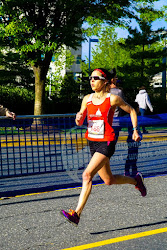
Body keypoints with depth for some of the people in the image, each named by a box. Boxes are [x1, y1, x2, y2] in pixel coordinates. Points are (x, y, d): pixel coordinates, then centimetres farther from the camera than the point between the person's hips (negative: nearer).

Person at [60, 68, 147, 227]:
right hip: (92, 143, 7)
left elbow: (131, 111, 6)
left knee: (87, 175, -21)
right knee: (109, 180, 18)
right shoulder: (87, 99, 6)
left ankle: (76, 214, -19)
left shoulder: (112, 99, -8)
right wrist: (79, 117, -12)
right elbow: (79, 123, 11)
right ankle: (136, 180, 45)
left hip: (106, 143, -7)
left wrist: (135, 130, 1)